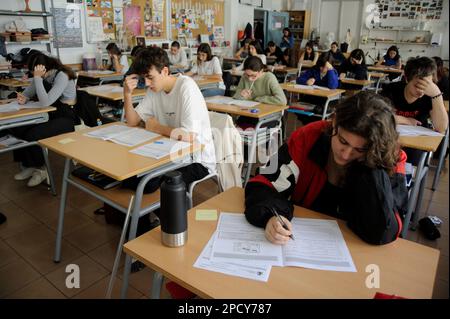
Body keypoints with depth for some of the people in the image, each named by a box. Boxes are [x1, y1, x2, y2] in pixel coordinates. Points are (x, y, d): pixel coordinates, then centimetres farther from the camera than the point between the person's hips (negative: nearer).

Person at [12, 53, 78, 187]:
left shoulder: (62, 76, -20)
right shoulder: (41, 76, 3)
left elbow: (45, 102, -29)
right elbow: (29, 92, 15)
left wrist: (37, 78, -27)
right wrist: (23, 98, -9)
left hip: (66, 117, -8)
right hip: (49, 114, 8)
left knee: (32, 135, -25)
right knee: (16, 129, -10)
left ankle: (40, 169, 1)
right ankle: (28, 166, 6)